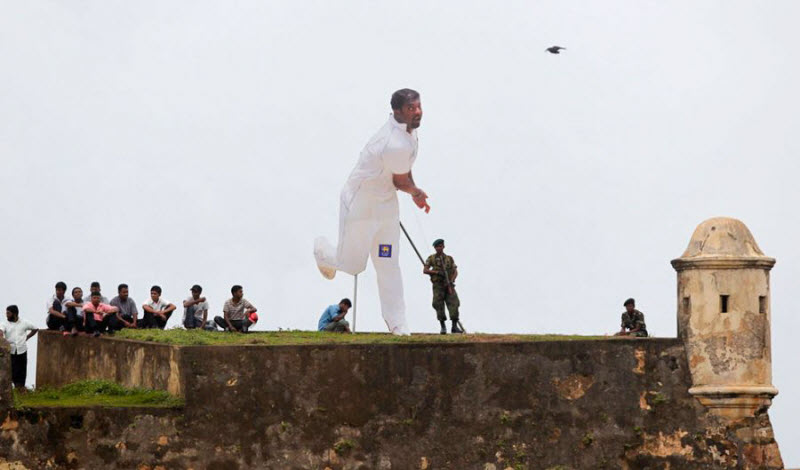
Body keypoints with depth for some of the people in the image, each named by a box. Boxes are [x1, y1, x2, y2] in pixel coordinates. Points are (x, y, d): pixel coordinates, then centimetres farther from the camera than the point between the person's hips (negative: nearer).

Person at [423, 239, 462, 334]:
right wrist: (437, 272, -14)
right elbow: (424, 271, 0)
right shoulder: (431, 258, 8)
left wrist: (451, 281, -12)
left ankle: (455, 327, -10)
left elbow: (455, 272, 7)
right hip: (437, 285, -1)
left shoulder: (449, 259, 12)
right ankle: (443, 327, 1)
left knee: (454, 303, -12)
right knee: (439, 305, -7)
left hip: (449, 286, 1)